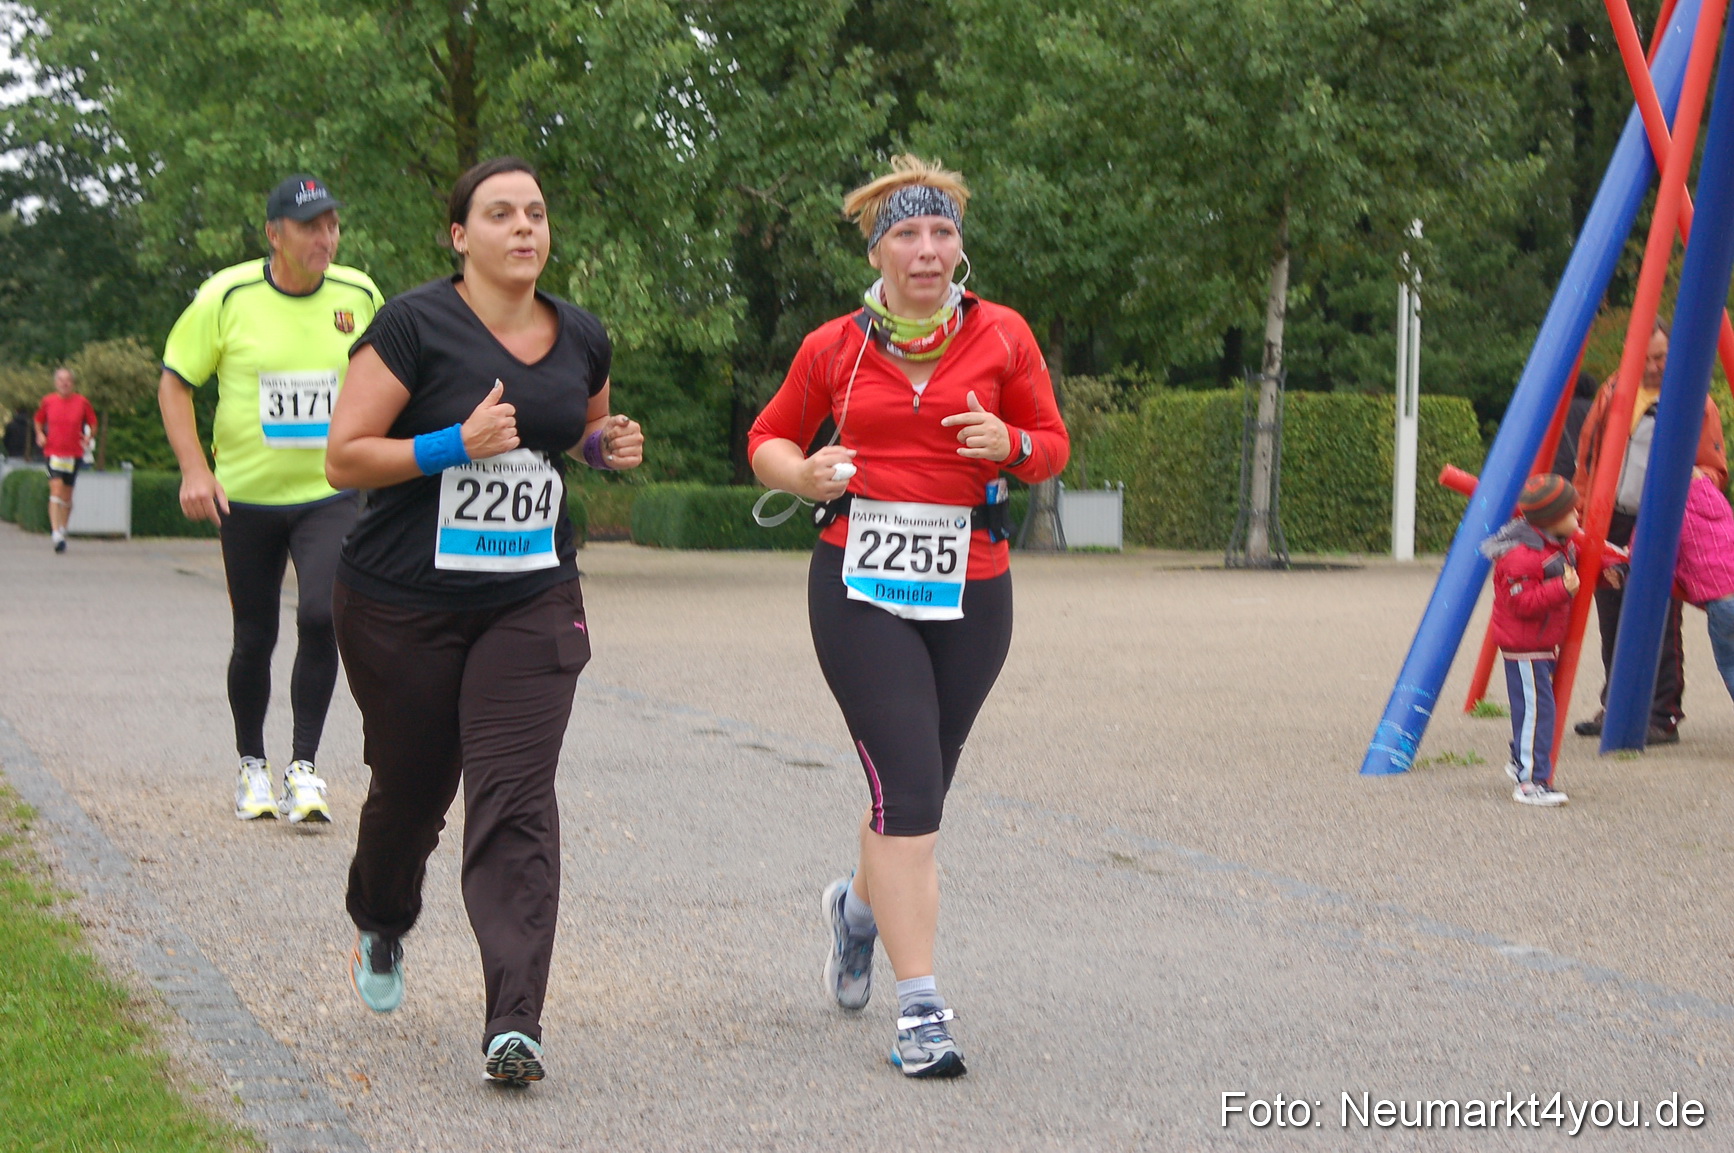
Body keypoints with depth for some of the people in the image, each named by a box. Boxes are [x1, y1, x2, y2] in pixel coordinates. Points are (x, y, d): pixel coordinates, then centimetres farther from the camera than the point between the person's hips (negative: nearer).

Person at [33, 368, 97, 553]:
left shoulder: (82, 402, 0)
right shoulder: (48, 401, 1)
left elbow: (92, 423, 11)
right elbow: (39, 420, 17)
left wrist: (89, 437, -7)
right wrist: (40, 434, -1)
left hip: (74, 454, 1)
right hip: (53, 452, -1)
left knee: (67, 494, 10)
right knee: (56, 488, -17)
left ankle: (62, 529, 28)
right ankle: (56, 532, -22)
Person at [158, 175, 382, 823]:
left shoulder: (360, 296, -1)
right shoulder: (228, 297, -8)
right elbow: (174, 383, 0)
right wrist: (194, 469, -10)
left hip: (332, 495, 0)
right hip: (247, 497, 0)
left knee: (321, 617, -19)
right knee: (255, 639, 7)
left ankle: (304, 768, -7)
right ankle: (251, 765, 28)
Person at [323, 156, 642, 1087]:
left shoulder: (582, 339, 7)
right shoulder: (416, 326, -9)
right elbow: (344, 456, -11)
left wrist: (612, 446, 3)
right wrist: (456, 444, -23)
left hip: (532, 601, 2)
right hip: (403, 601, -2)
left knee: (516, 797, -12)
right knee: (411, 788, 13)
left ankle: (515, 1023, -17)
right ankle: (379, 926, 47)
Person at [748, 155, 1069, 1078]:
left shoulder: (1001, 335, 4)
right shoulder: (834, 347, 3)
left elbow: (1053, 445, 9)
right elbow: (768, 439, 15)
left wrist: (1011, 444, -13)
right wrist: (806, 475, -7)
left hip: (970, 589, 2)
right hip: (860, 586, -2)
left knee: (920, 788, 13)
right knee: (907, 790, -13)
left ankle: (859, 905, 47)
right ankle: (920, 1008, -10)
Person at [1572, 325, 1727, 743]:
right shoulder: (1614, 392, 12)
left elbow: (1715, 471, 0)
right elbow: (1588, 454, 17)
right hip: (1609, 525, 5)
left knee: (1659, 629, -7)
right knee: (1613, 626, 10)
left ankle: (1663, 718, -2)